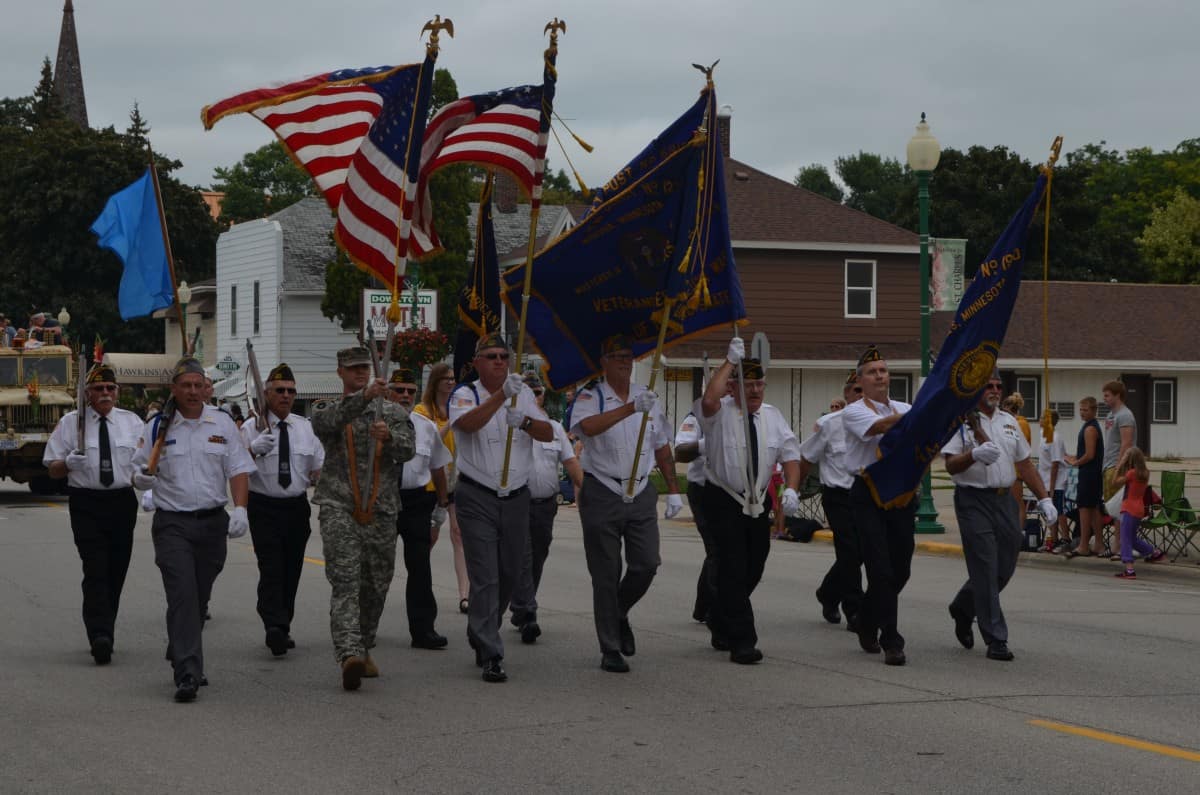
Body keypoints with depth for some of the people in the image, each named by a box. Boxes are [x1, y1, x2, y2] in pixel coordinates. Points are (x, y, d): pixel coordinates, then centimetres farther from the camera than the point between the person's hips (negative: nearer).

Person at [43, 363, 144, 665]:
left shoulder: (132, 422, 10)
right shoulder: (71, 422, 3)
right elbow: (53, 468, 4)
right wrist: (69, 462, -18)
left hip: (123, 501, 3)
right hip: (86, 504, -3)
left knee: (117, 572, 9)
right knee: (96, 572, -14)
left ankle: (105, 633, 24)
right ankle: (100, 636, -22)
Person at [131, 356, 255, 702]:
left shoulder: (222, 424, 6)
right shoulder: (158, 427, 2)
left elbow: (239, 470, 4)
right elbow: (139, 473, 7)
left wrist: (240, 508, -10)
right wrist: (142, 479, -17)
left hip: (213, 521, 3)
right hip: (172, 524, -3)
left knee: (200, 597, 12)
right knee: (182, 596, -14)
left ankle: (181, 658, 32)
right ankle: (187, 674, -18)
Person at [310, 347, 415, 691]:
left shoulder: (392, 411, 14)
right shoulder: (328, 410, 9)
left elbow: (408, 451, 0)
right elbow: (329, 420, -17)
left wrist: (389, 436, -23)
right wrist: (364, 397, -32)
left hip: (381, 510, 3)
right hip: (339, 509, -3)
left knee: (376, 586, 9)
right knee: (345, 582, -16)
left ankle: (363, 649, 25)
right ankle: (349, 653, -29)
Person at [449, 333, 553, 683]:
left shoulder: (524, 394, 10)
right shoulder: (465, 395, -4)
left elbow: (548, 434, 1)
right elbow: (467, 423, -26)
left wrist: (525, 421, -20)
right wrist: (502, 394, -36)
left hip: (516, 496, 5)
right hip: (477, 498, -5)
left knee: (510, 574, 12)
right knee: (486, 577, -9)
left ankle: (481, 636, 34)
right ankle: (491, 657, -8)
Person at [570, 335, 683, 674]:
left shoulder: (648, 398, 12)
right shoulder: (590, 398, -4)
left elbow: (662, 448, 19)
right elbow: (587, 426, -28)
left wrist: (673, 490, 14)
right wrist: (630, 408, -37)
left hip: (640, 494, 4)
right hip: (602, 495, -4)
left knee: (647, 564, -5)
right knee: (606, 575, 0)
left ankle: (620, 616, 25)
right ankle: (610, 649, 8)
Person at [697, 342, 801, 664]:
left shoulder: (772, 416, 9)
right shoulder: (721, 412, -8)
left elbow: (790, 455, 8)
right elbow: (708, 400, -33)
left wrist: (791, 489, -10)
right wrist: (730, 361, -28)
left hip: (758, 501, 6)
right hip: (723, 500, -6)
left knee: (753, 568, 11)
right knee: (734, 568, -12)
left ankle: (721, 625, 33)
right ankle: (741, 641, -11)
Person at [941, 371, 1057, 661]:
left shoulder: (1009, 422, 16)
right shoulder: (960, 421, -4)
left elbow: (1025, 464, 20)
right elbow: (950, 465, -13)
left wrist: (1044, 498, 12)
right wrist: (974, 455, -31)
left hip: (1005, 500, 6)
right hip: (973, 501, -6)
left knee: (1004, 569, 9)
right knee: (986, 570, -7)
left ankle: (962, 608, 34)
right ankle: (995, 640, -3)